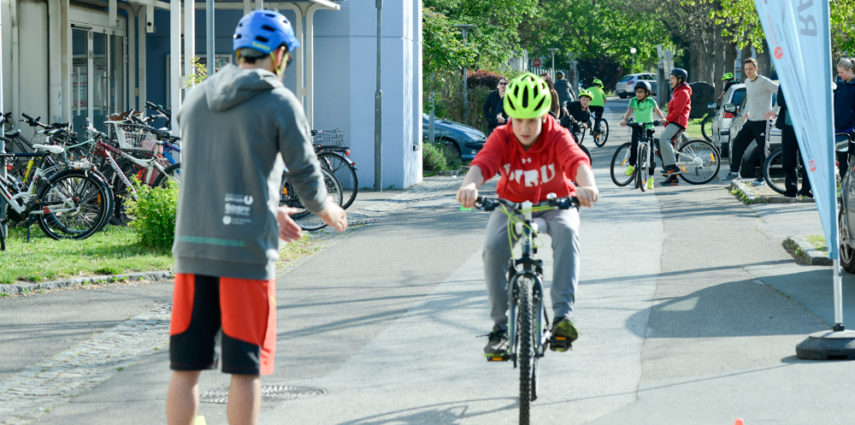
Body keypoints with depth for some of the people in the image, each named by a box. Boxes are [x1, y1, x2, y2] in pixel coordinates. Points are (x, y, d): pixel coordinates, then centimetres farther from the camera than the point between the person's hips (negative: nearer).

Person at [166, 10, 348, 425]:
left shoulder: (196, 98, 13)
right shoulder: (280, 103, -4)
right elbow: (305, 174, 0)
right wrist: (326, 210, 22)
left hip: (193, 247, 5)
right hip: (246, 251, -5)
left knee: (185, 366, 8)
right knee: (245, 368, 3)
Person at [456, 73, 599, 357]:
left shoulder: (557, 137, -20)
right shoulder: (502, 138, -17)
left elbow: (578, 161, -39)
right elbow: (482, 163, -35)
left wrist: (587, 185, -63)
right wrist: (469, 185, -60)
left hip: (555, 204, -1)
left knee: (567, 232, -35)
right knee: (494, 247, -28)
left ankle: (563, 314, -37)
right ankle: (500, 326, -13)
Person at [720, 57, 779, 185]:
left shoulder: (764, 82, -12)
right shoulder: (747, 82, 13)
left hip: (762, 121, -8)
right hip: (750, 121, 8)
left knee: (762, 150, -5)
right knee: (738, 143, 7)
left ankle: (763, 177, 4)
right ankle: (734, 172, 16)